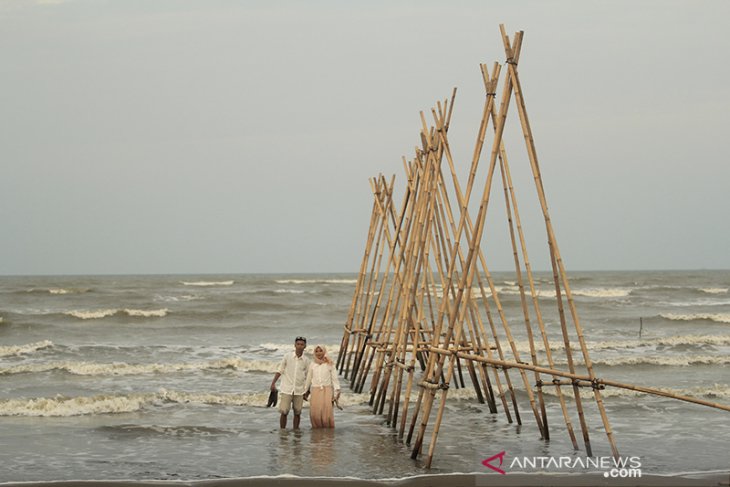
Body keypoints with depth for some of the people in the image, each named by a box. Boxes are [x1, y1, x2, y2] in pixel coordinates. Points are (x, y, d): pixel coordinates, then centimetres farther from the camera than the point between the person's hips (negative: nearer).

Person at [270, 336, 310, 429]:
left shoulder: (306, 360, 3)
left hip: (299, 391, 2)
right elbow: (280, 370, 3)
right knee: (284, 412, -4)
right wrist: (273, 383, -4)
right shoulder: (287, 356, -3)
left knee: (297, 413, 5)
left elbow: (307, 377, 11)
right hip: (287, 389, -2)